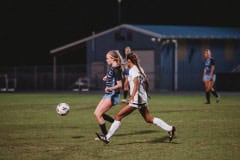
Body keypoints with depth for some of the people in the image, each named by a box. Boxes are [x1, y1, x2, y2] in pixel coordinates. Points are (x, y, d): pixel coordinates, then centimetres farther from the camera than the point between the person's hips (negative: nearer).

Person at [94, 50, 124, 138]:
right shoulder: (111, 67, 10)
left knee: (98, 114, -11)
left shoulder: (116, 69, -18)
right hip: (108, 94, 10)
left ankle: (105, 135, -2)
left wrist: (111, 88, -36)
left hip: (112, 95, -10)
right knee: (97, 113, 11)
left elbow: (120, 85, -22)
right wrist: (107, 78, 16)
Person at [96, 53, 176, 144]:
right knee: (148, 119, 16)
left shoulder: (133, 70, -13)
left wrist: (132, 96, -38)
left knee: (118, 116, -6)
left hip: (136, 99, -9)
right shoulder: (139, 69, 14)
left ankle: (107, 137, -7)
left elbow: (136, 83, -27)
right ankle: (170, 129, 11)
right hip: (143, 98, 9)